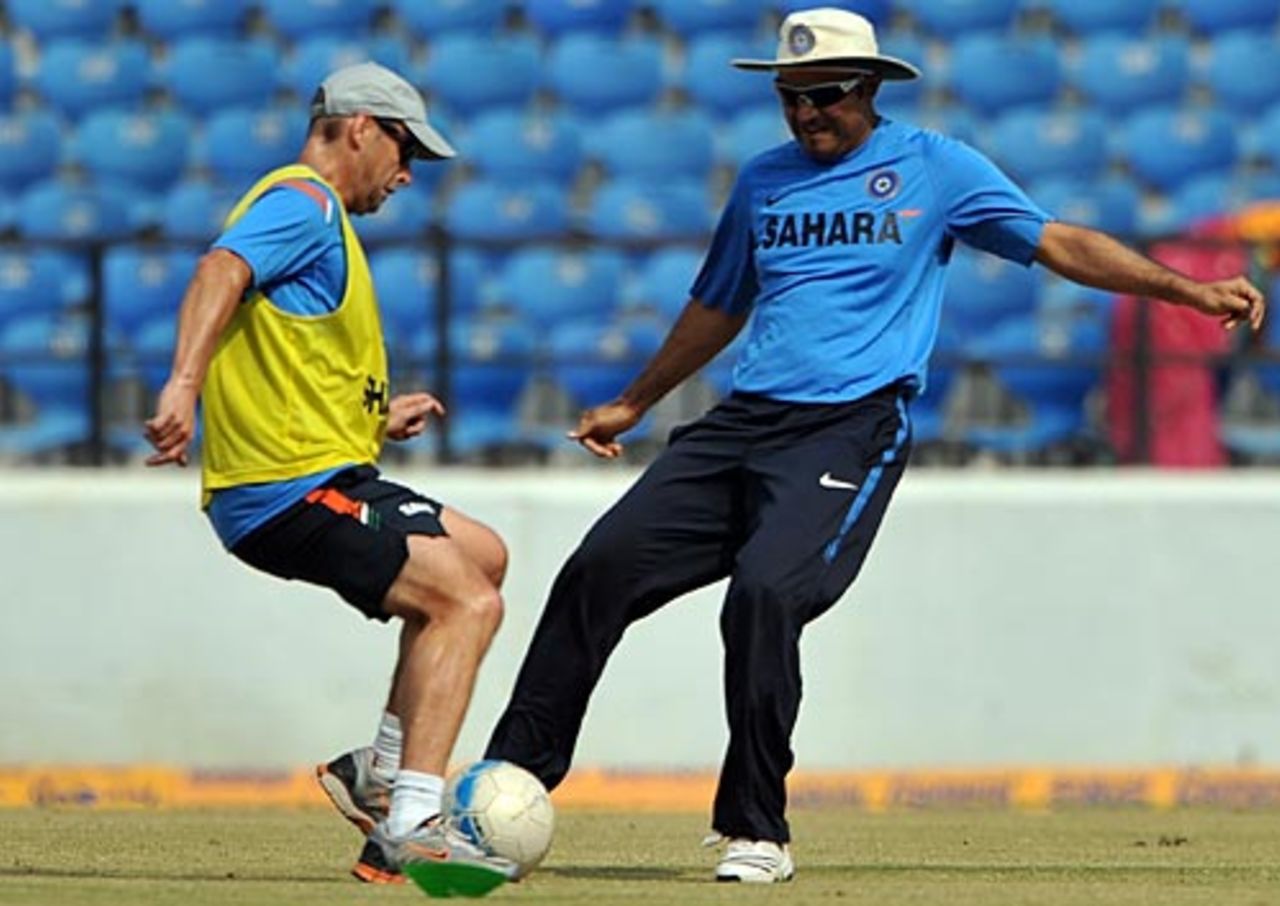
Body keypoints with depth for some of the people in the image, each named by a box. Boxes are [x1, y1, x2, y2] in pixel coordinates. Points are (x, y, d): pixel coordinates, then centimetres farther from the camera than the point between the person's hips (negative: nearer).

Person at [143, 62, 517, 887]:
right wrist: (184, 384, -44)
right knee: (466, 601, -18)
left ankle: (382, 772, 17)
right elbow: (222, 273, -29)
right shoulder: (303, 205, -7)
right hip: (293, 487, -11)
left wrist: (375, 421, 19)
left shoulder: (317, 214, 26)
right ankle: (410, 826, -26)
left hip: (313, 475, 11)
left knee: (482, 557, 22)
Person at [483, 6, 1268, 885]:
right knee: (600, 568, -7)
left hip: (852, 426, -5)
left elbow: (1059, 242, 1)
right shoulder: (764, 180, 18)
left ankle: (758, 832, -17)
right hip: (743, 421, 5)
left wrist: (1188, 289, -10)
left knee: (766, 591, -27)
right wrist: (631, 406, 41)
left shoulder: (935, 167, 4)